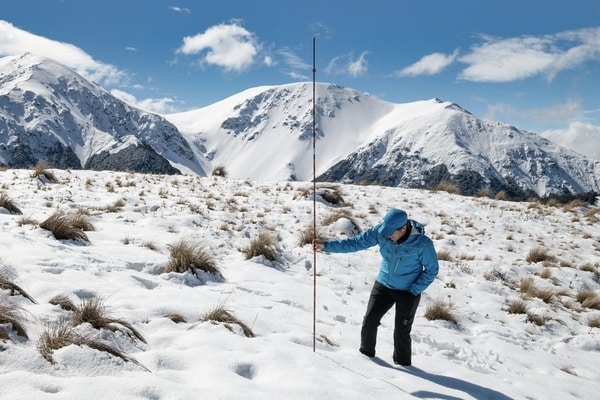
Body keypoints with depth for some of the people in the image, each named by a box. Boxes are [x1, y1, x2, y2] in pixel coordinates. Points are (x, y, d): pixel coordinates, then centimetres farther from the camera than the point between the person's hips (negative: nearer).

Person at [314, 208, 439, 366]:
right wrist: (326, 245, -21)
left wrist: (414, 291, -15)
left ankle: (403, 364, 25)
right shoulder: (381, 231, -16)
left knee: (401, 332, 1)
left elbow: (432, 270, -10)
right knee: (369, 321, 2)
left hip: (408, 292, -3)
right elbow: (356, 242, -13)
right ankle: (366, 354, 27)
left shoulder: (423, 243, -23)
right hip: (383, 286, 3)